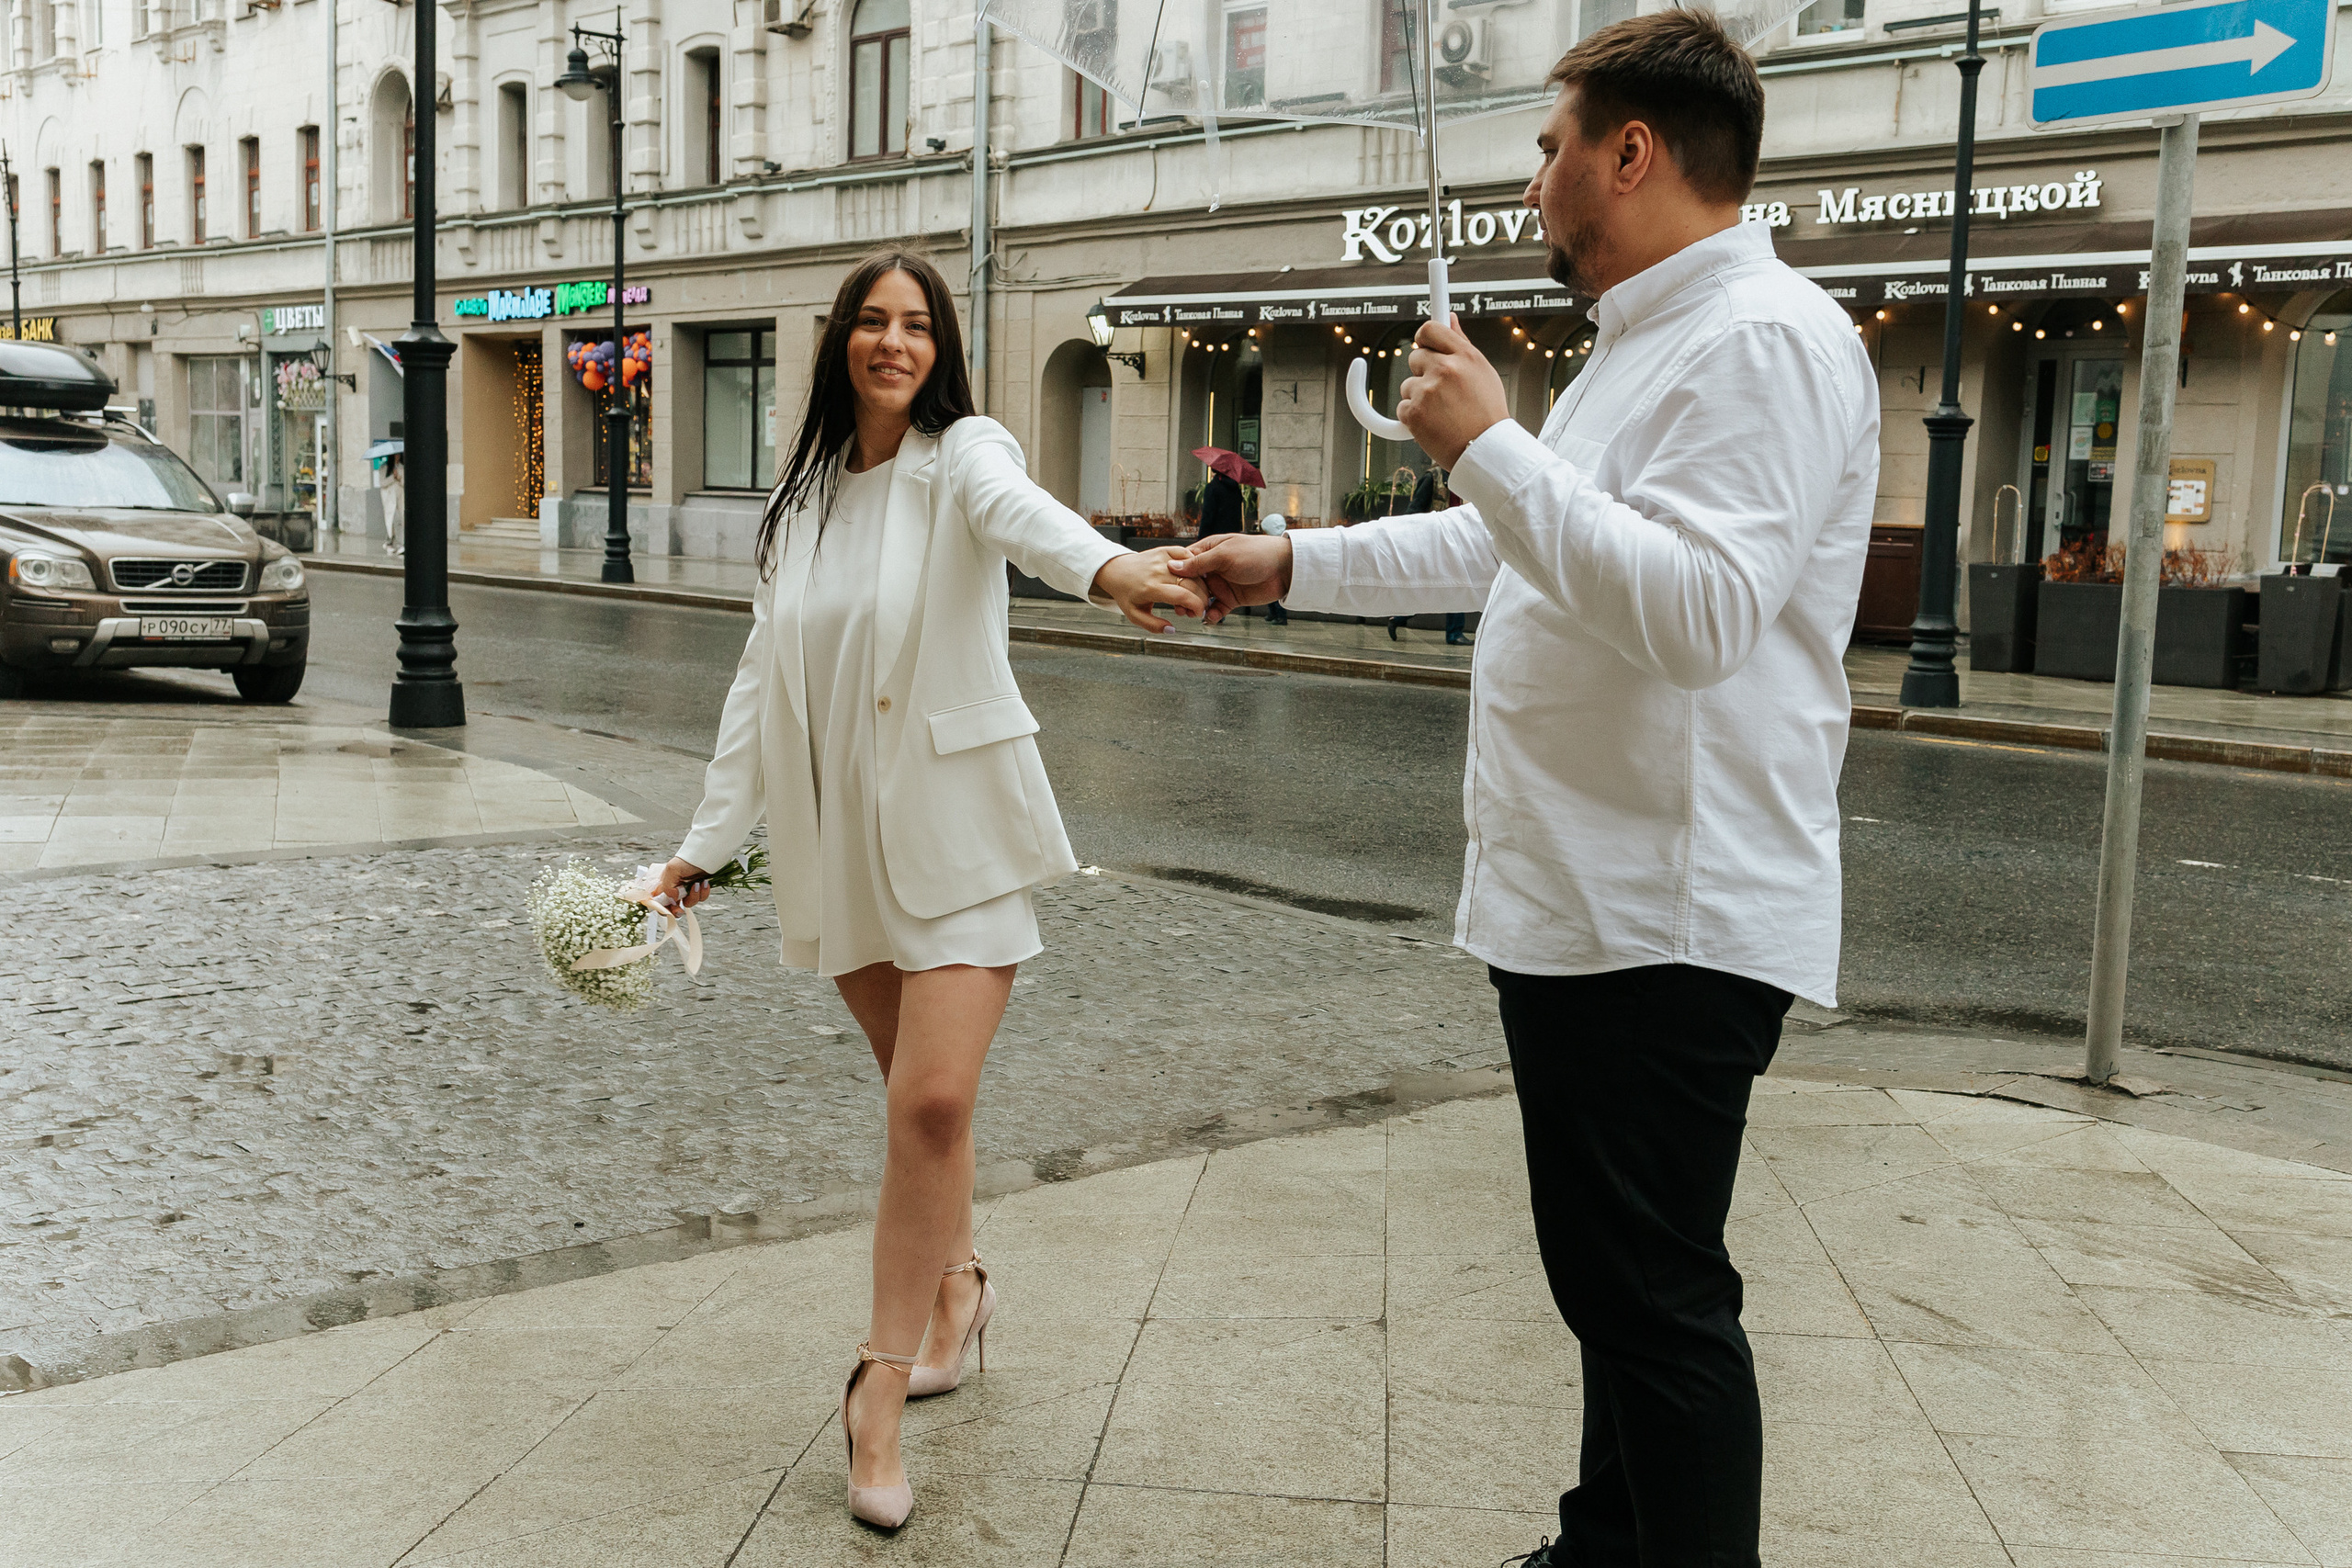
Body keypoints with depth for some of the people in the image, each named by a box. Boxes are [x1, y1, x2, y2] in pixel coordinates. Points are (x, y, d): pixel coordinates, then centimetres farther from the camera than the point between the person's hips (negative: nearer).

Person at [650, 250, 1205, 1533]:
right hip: (842, 836, 5)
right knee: (914, 1093, 14)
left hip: (955, 825, -5)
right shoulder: (800, 502, 9)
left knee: (933, 1100, -14)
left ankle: (882, 1377, -1)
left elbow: (1019, 510, -31)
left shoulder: (963, 455, -6)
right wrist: (708, 841, 8)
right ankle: (955, 1286, 37)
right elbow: (763, 681, 12)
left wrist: (1106, 566, -54)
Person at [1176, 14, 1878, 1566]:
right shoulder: (1648, 343, 19)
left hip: (1668, 925, -11)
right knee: (1616, 1277, 20)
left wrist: (1488, 442, -22)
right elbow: (1497, 552, 29)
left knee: (1653, 1295, -4)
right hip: (1581, 904, 11)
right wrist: (1291, 562, 29)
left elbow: (1699, 610, -28)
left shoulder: (1763, 342, -15)